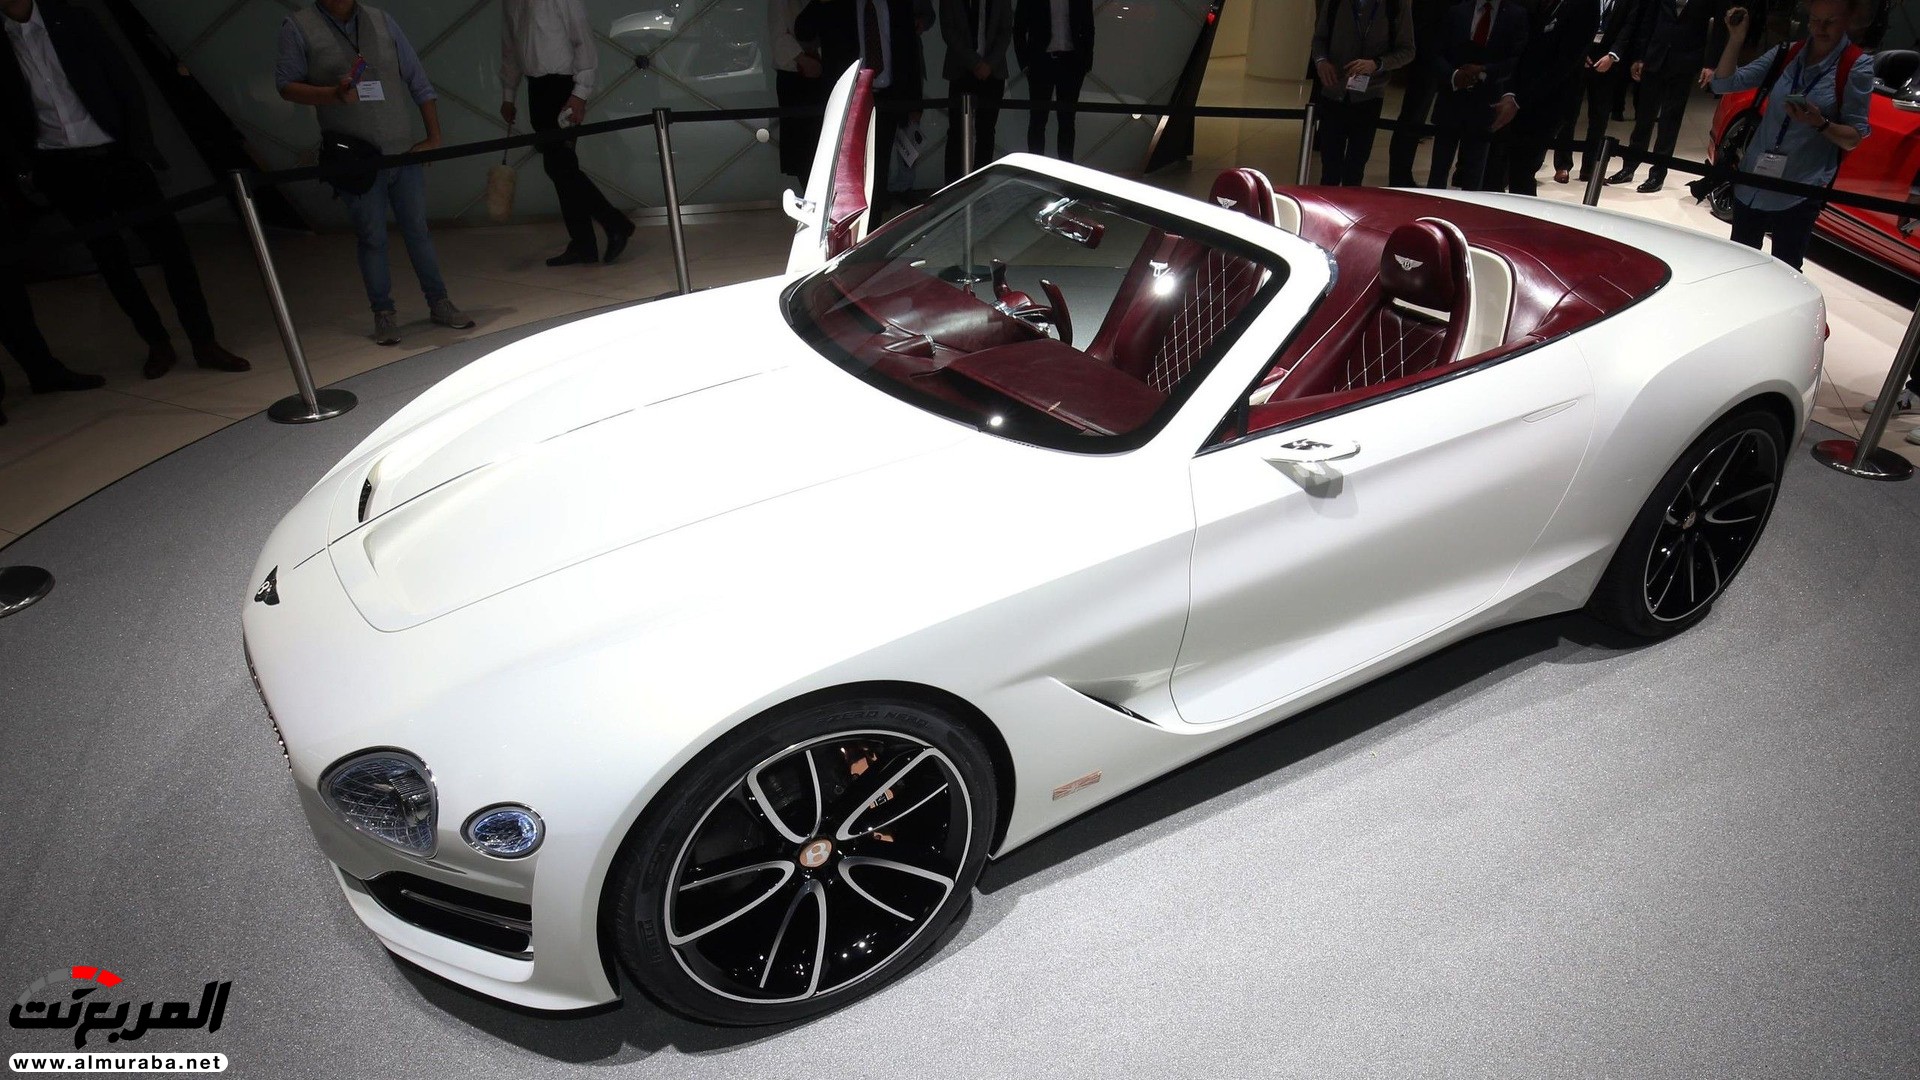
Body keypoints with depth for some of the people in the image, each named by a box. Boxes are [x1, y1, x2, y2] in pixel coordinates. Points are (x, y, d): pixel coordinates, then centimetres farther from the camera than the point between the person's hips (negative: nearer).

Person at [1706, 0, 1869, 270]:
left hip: (1798, 193, -4)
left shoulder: (1857, 67, -5)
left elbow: (1854, 138, -5)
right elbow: (1724, 84, 1)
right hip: (1752, 184, 4)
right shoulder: (1785, 54, 5)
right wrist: (1736, 38, -11)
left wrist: (1820, 123, -24)